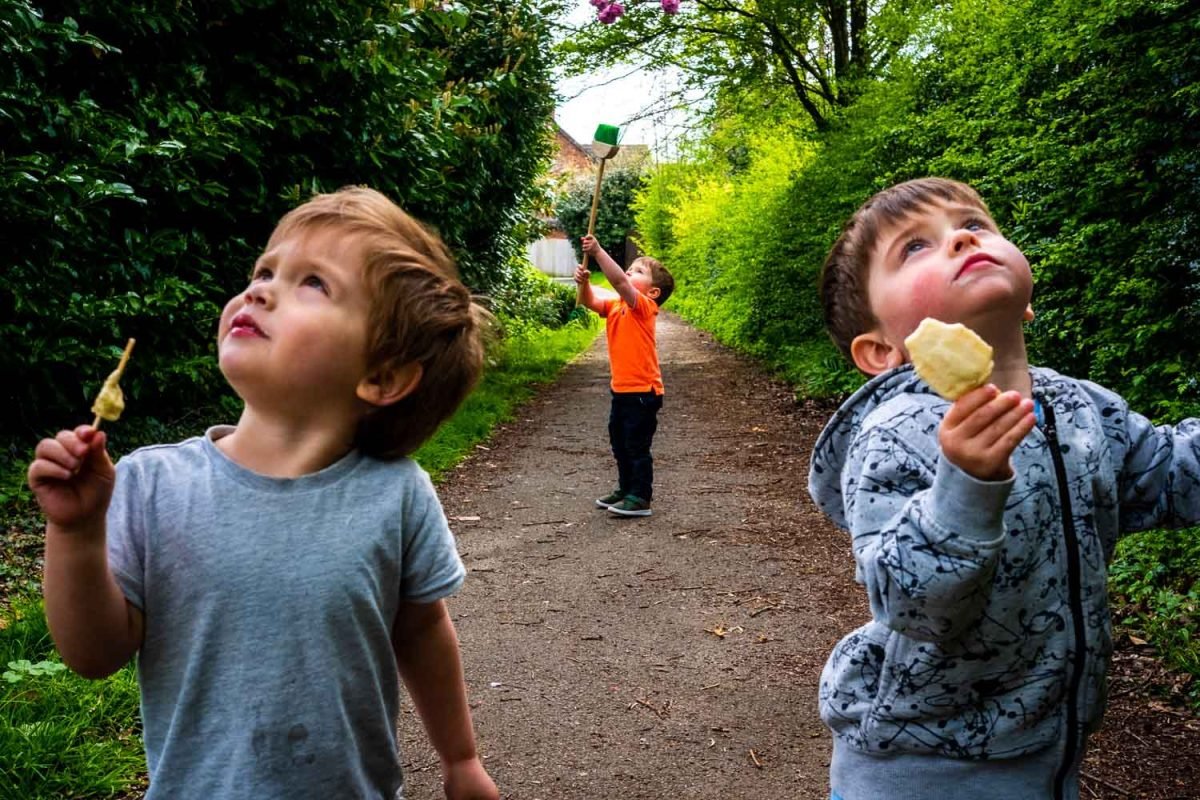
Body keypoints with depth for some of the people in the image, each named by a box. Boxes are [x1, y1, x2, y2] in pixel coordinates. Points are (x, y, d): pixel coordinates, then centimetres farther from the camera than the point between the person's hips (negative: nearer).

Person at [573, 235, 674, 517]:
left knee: (637, 446, -2)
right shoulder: (614, 304, 8)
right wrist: (583, 282, -25)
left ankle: (640, 498, 7)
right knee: (620, 443, 19)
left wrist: (598, 251, -32)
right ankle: (626, 489, 33)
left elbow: (619, 282, -29)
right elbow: (589, 301, -5)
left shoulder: (644, 306, -15)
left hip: (642, 391, -9)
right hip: (621, 389, 9)